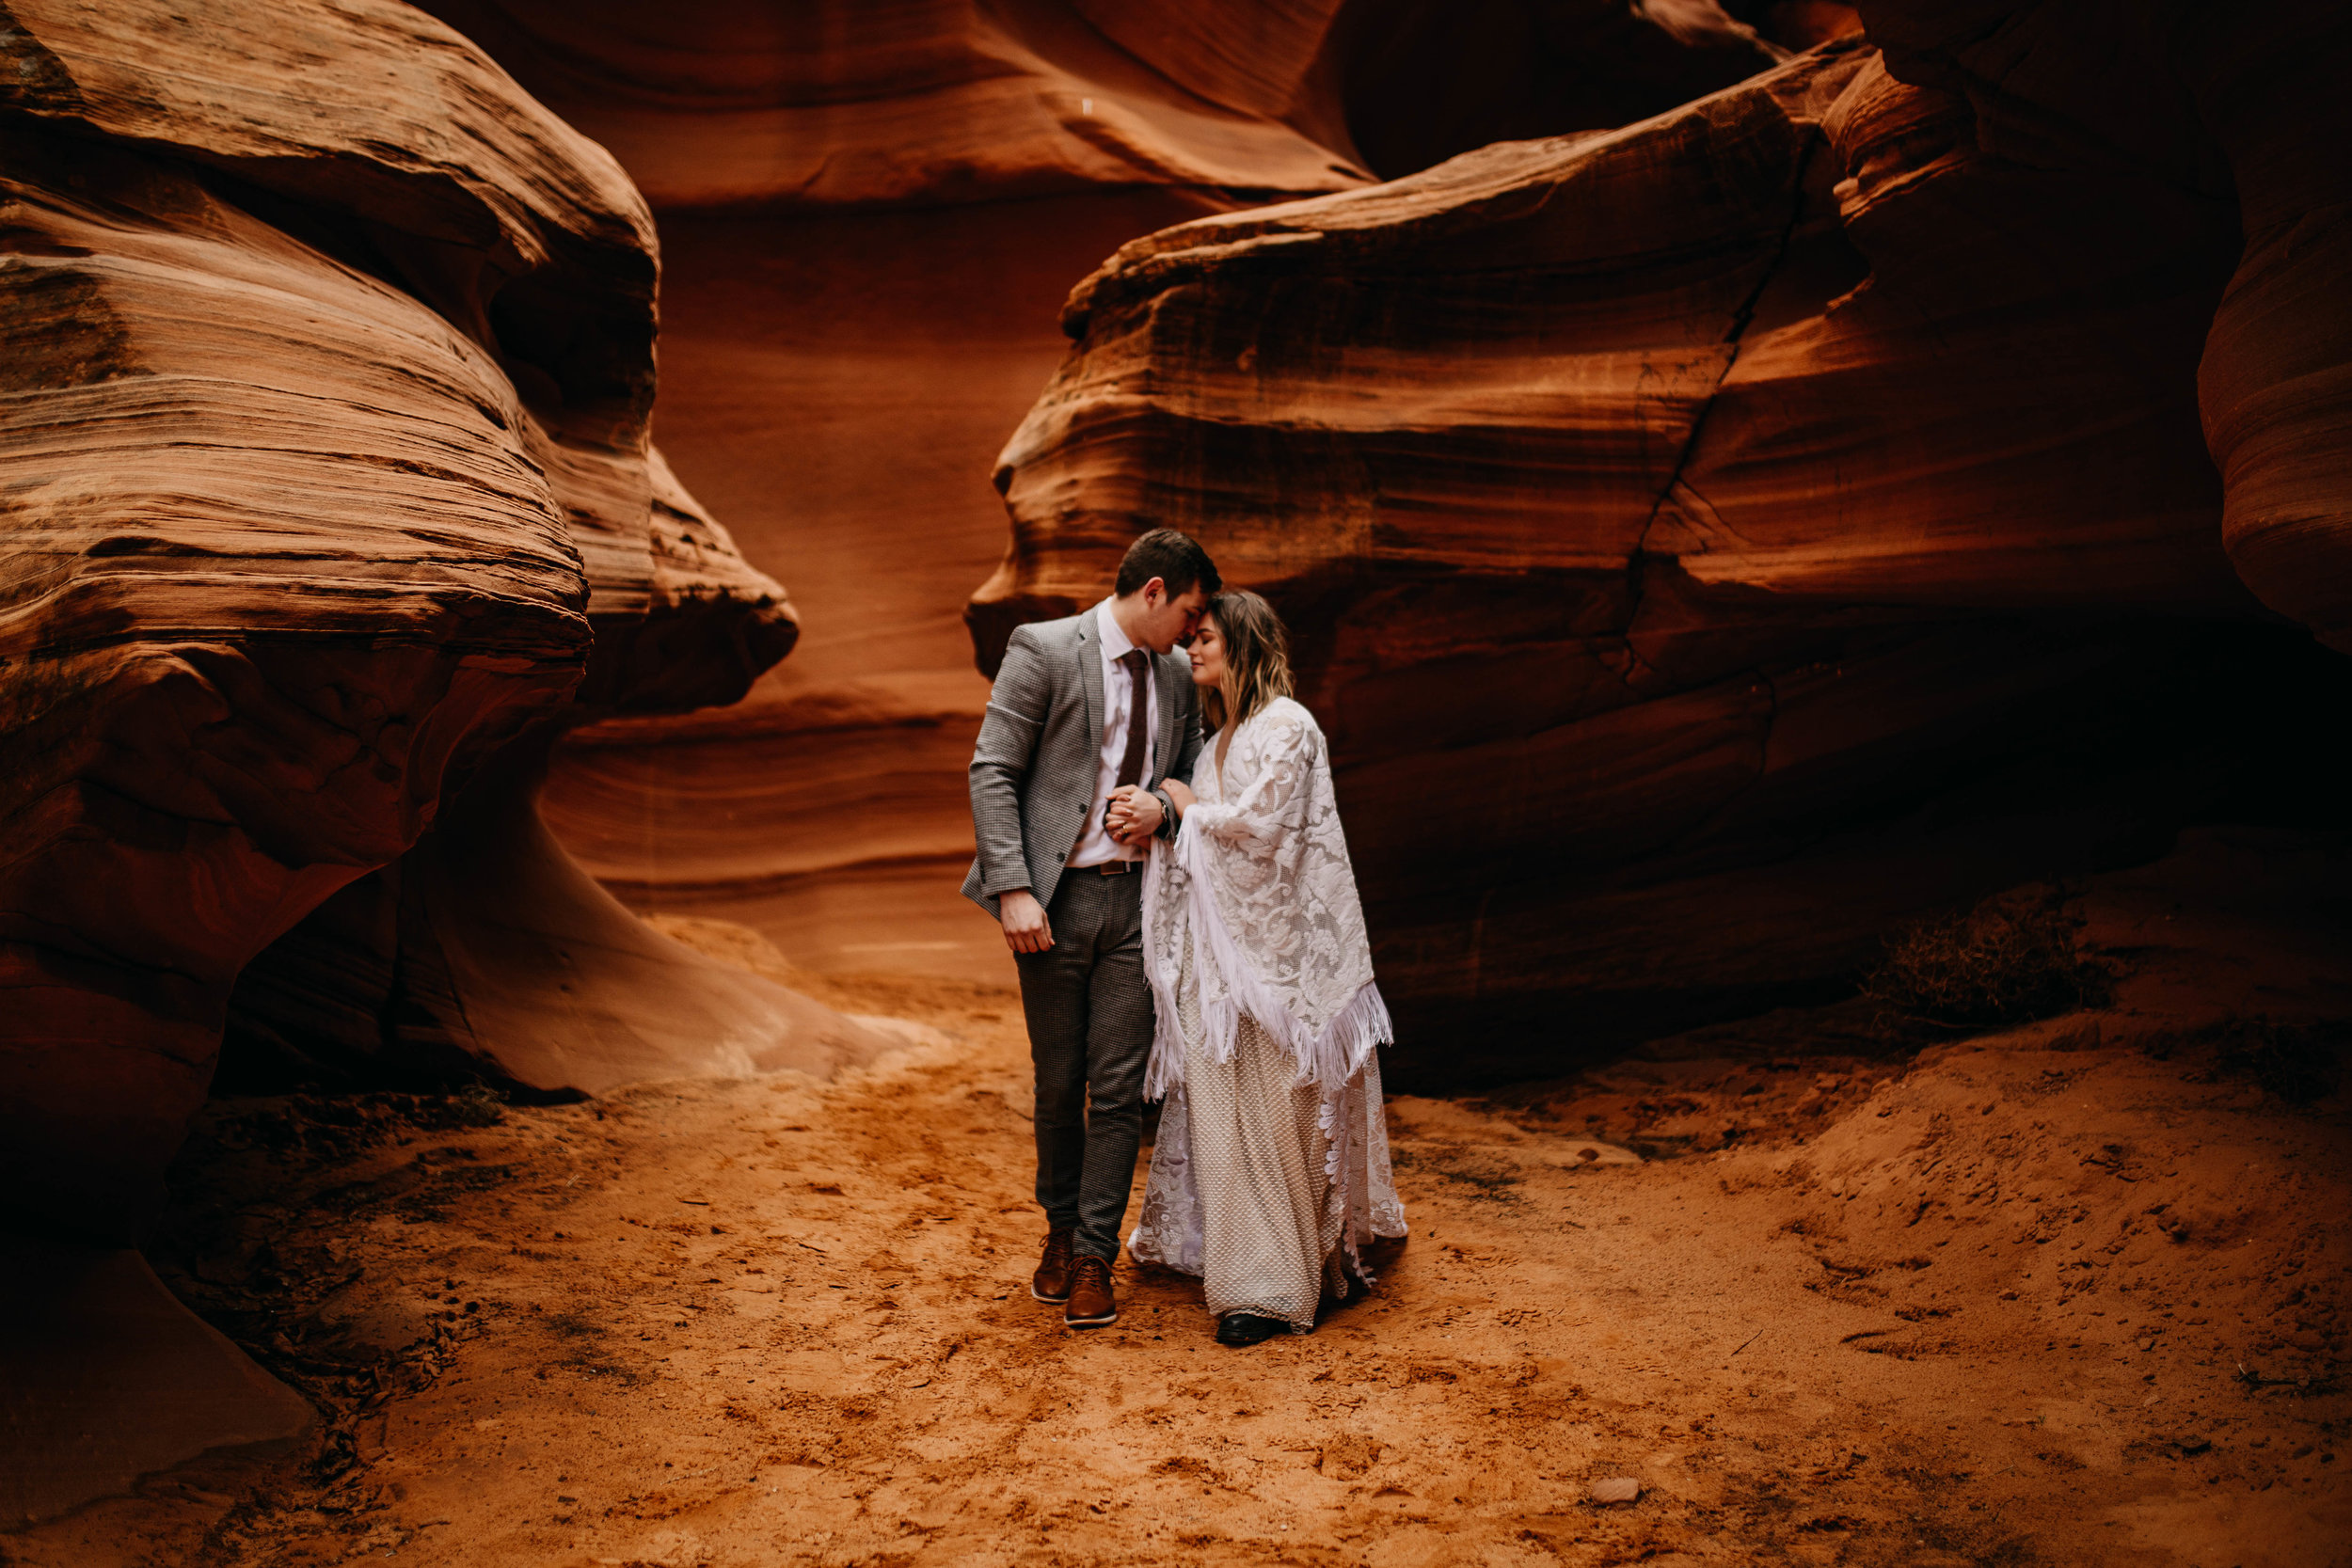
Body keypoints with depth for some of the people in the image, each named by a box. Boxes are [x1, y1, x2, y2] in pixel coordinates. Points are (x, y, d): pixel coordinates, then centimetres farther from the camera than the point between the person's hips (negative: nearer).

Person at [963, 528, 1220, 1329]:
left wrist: (1162, 804, -4)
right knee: (1059, 1082, 9)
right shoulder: (1043, 650, -6)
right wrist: (1013, 889, -17)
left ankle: (1094, 1257, 13)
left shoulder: (1176, 676, 11)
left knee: (1118, 1087, 2)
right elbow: (992, 772, -9)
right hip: (1056, 899, -3)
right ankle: (1061, 1232, 30)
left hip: (1137, 900, 4)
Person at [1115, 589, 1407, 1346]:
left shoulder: (1287, 727, -9)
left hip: (1277, 950, -8)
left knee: (1283, 1108, -3)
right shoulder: (1221, 736, 18)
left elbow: (1255, 825, -17)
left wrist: (1178, 807, -4)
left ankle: (1292, 1281, 8)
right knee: (1222, 1108, 7)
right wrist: (1152, 819, 0)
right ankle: (1254, 1277, 17)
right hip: (1215, 948, 8)